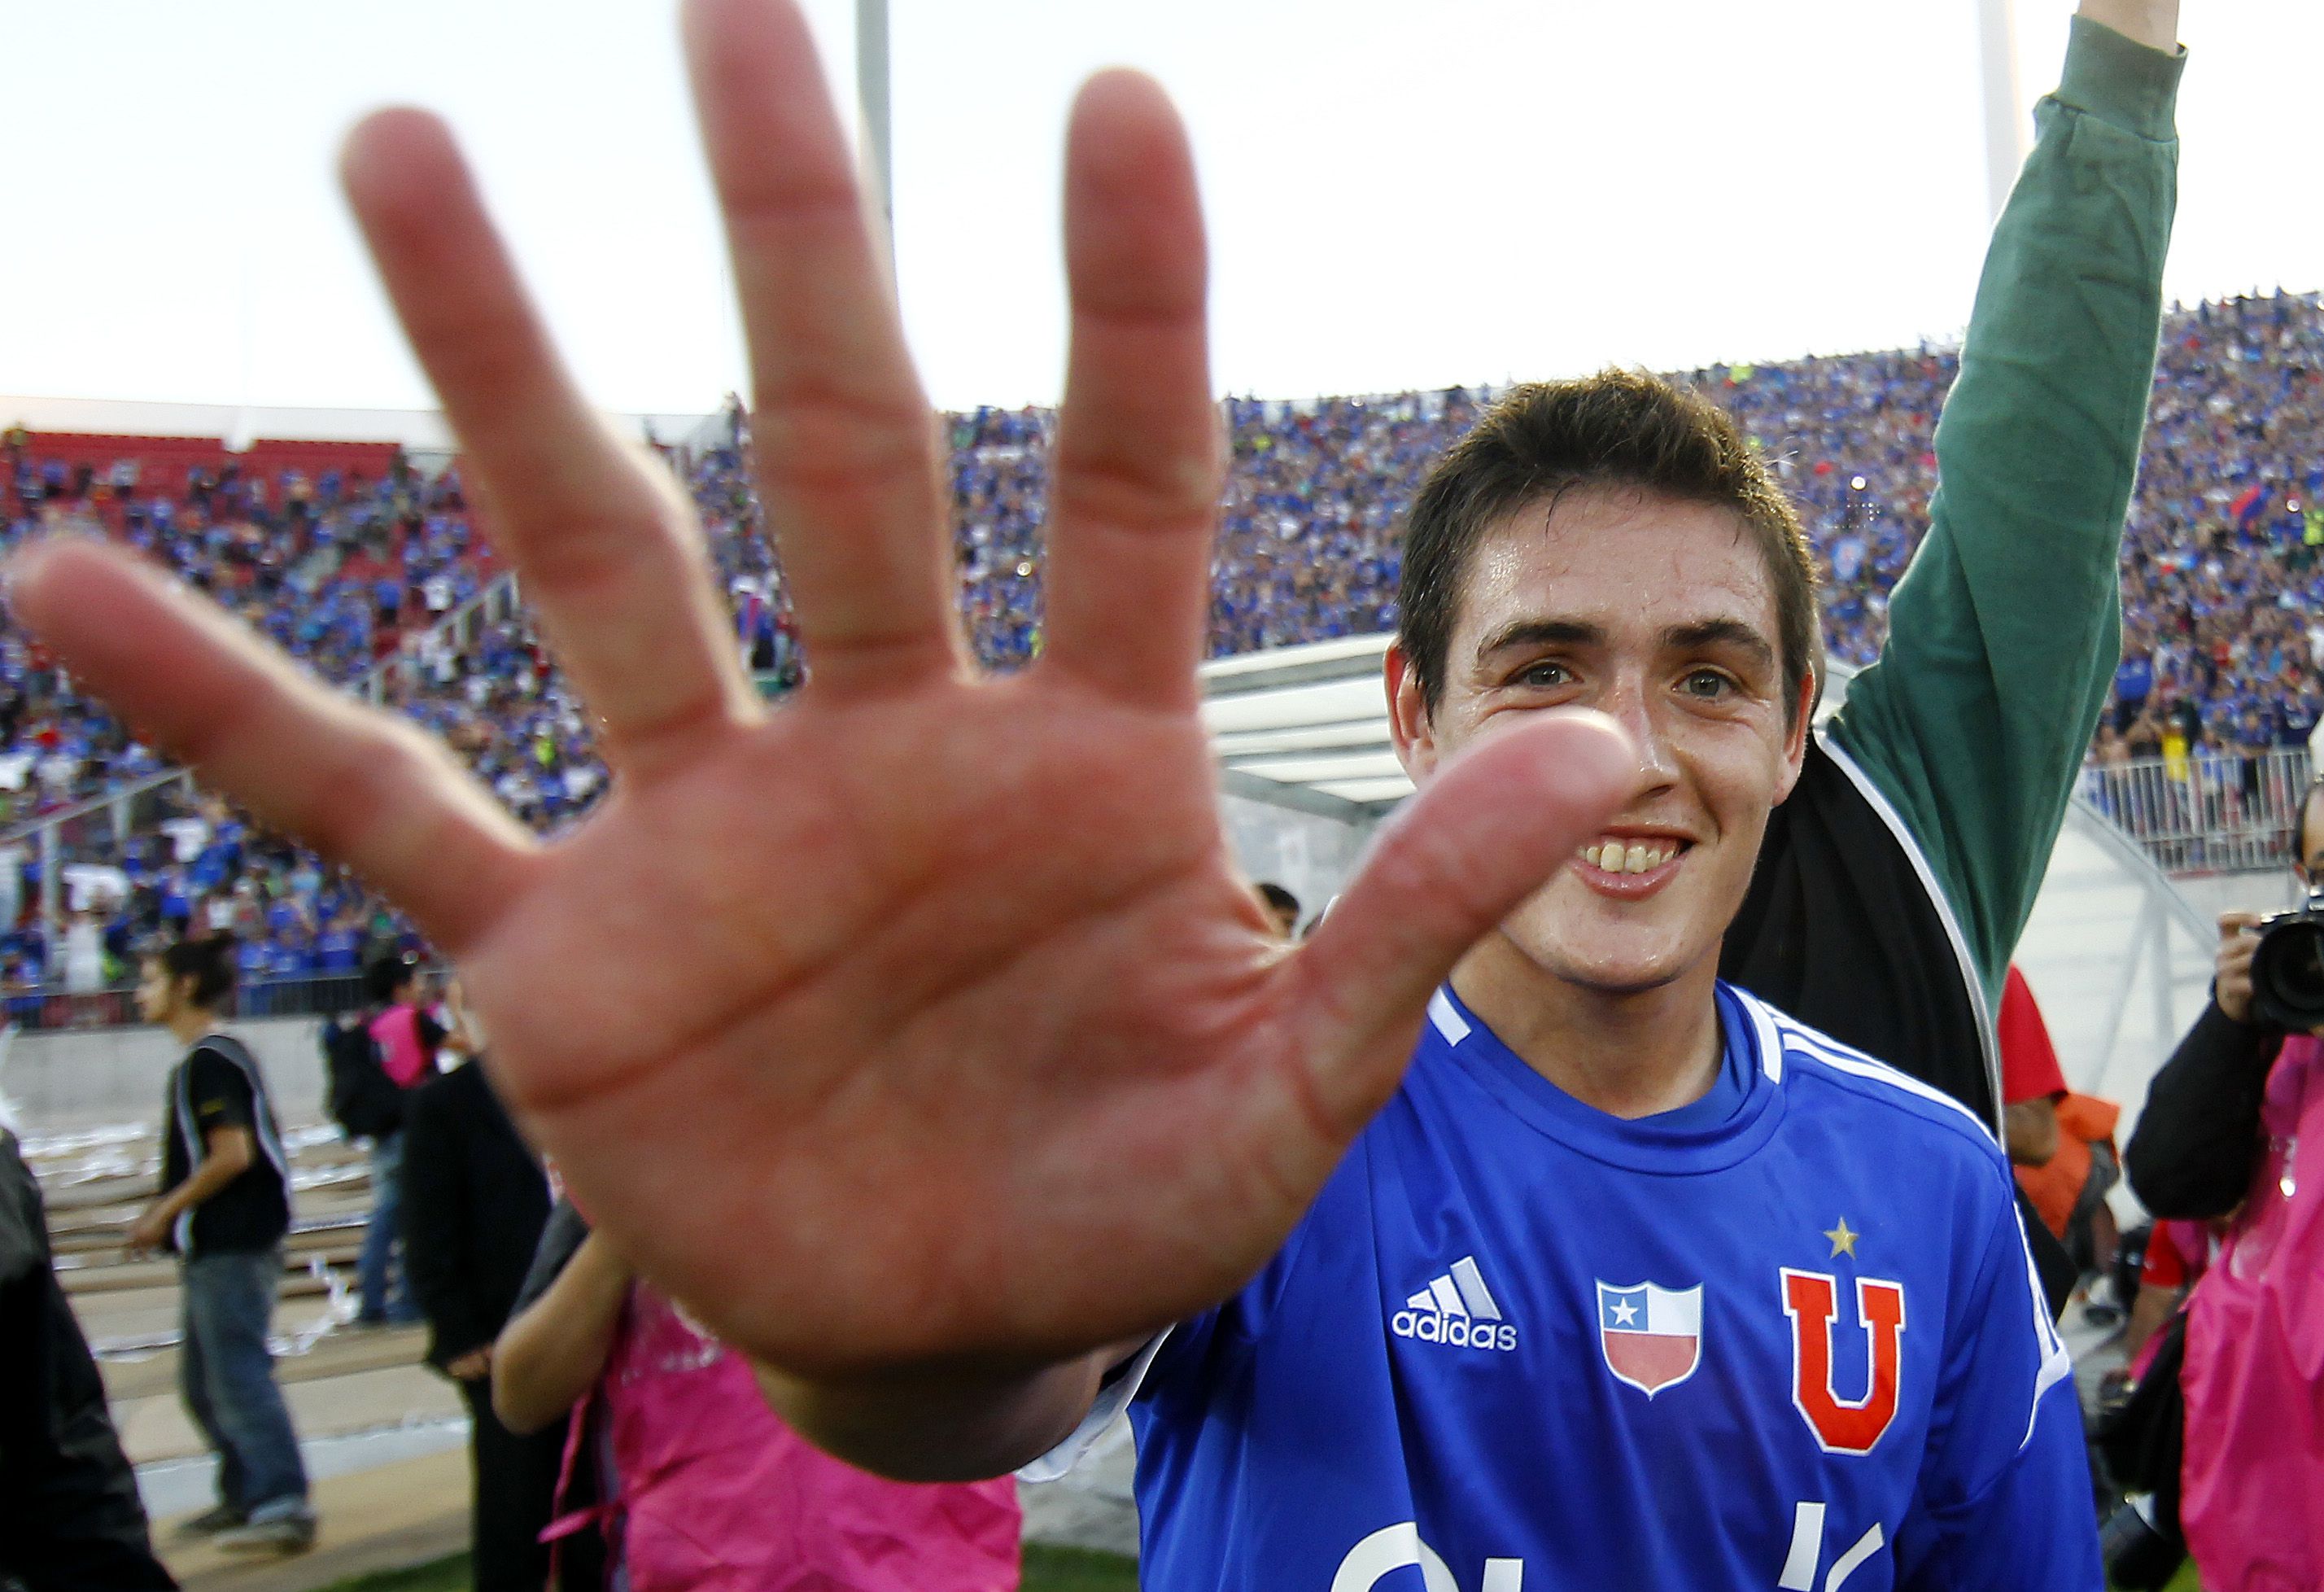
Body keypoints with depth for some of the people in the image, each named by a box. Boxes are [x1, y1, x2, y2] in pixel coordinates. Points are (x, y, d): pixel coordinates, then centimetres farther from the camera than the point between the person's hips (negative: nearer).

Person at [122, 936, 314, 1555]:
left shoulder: (209, 1062, -15)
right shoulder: (214, 1056, 16)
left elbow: (232, 1154, -22)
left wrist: (166, 1212, -14)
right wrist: (166, 1214, 15)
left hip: (231, 1246, -11)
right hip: (217, 1245, 11)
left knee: (239, 1376, -8)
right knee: (202, 1383, 18)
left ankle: (283, 1508, -7)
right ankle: (244, 1495, 28)